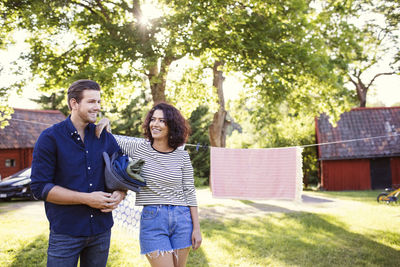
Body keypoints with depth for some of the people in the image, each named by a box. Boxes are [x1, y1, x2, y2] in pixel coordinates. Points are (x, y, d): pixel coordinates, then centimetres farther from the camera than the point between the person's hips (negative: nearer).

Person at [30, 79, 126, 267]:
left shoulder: (105, 137, 6)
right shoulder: (50, 138, -6)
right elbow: (39, 187, -11)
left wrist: (119, 195, -9)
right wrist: (87, 198, -17)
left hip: (101, 230, 4)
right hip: (65, 232, -4)